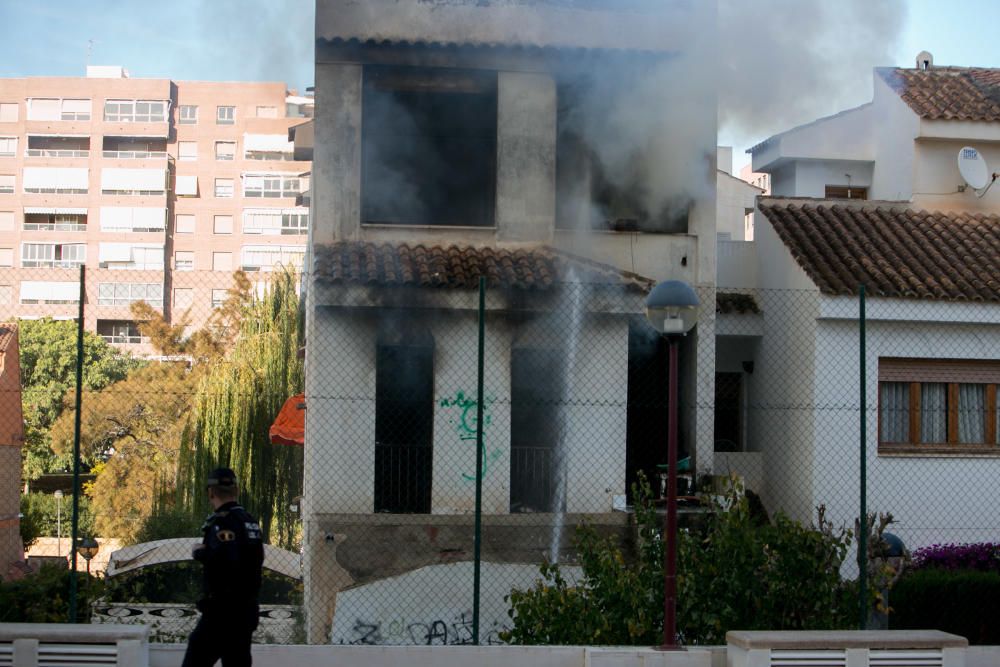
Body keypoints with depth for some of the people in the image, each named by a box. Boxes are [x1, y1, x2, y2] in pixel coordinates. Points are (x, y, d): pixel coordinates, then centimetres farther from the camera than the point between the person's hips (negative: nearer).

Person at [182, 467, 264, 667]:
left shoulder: (222, 522, -14)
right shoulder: (251, 522, 12)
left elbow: (223, 559, -29)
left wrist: (199, 553, -11)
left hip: (223, 611, -8)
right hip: (247, 610, 8)